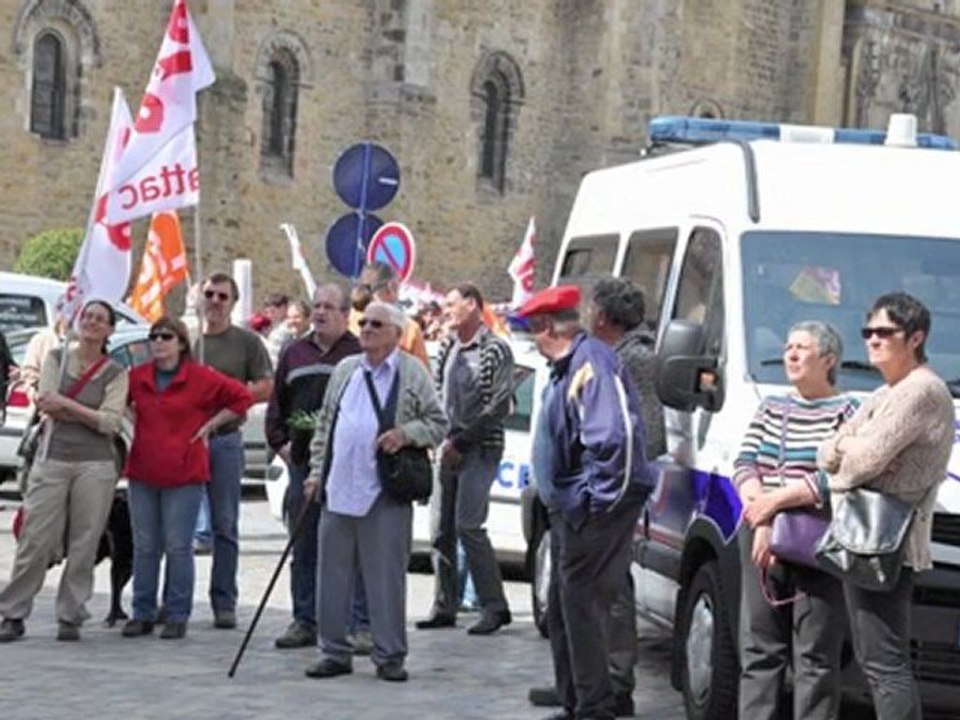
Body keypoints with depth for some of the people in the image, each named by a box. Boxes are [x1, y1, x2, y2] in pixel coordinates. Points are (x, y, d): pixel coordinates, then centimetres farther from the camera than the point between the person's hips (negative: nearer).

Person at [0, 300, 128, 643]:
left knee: (84, 545, -1)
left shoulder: (116, 374, 5)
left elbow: (111, 423, -8)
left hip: (95, 464, 0)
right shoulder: (56, 359, 10)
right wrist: (90, 415, -7)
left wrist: (66, 405, -13)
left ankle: (70, 617, 8)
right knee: (36, 541, -3)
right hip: (52, 460, 0)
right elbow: (46, 404, -3)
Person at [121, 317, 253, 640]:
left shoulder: (201, 377, -4)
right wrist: (136, 426, 10)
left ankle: (177, 616, 8)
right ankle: (143, 614, 15)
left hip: (183, 474, -3)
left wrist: (210, 425, -2)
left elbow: (242, 397, 0)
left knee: (178, 548, 0)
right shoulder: (136, 377, 6)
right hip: (142, 473, 3)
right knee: (144, 548, 7)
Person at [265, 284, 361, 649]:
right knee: (303, 548, 9)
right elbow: (277, 403, 20)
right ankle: (305, 621, 15)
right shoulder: (295, 353, 15)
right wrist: (280, 442, 10)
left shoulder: (359, 354, -2)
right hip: (302, 461, 5)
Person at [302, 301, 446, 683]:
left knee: (386, 576, -1)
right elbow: (325, 425, 19)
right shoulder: (344, 371, 15)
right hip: (338, 493, 5)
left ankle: (390, 655, 7)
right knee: (333, 575, 8)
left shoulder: (412, 372, 2)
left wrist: (406, 433, -15)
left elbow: (438, 423, 2)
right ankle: (334, 651, 17)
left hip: (386, 494, -5)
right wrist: (317, 472, 11)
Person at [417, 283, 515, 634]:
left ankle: (494, 606, -5)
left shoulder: (496, 349, -7)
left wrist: (461, 441, -12)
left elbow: (498, 406, -11)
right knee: (441, 528, 5)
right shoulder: (447, 347, 14)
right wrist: (442, 439, 4)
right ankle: (444, 606, 12)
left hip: (480, 449, -7)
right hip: (447, 447, 7)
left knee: (468, 525, -13)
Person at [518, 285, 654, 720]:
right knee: (562, 609, 16)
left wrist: (599, 497, -24)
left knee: (581, 605, -9)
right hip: (569, 508, 11)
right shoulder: (567, 367, 15)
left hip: (592, 509, -11)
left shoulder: (590, 363, -18)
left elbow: (615, 436, -27)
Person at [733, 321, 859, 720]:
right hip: (761, 538, 6)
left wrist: (774, 500, -15)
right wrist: (761, 522, -9)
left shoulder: (846, 412, 1)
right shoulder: (771, 407, 19)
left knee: (816, 656, -4)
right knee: (759, 646, 6)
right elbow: (744, 464, 8)